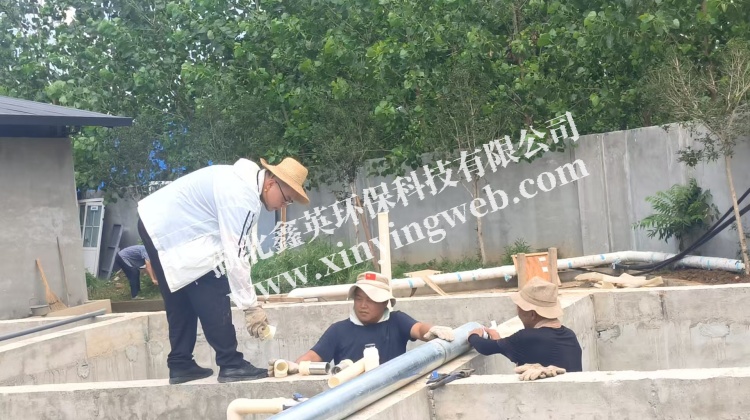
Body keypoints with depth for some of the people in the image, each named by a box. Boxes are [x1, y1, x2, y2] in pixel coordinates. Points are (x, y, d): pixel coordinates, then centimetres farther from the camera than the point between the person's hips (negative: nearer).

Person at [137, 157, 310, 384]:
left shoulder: (242, 180, 10)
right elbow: (235, 257, -22)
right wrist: (251, 306, -16)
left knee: (180, 302, 17)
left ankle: (180, 365, 21)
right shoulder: (243, 199, -21)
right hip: (173, 233, -10)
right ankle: (231, 364, -3)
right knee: (213, 298, -7)